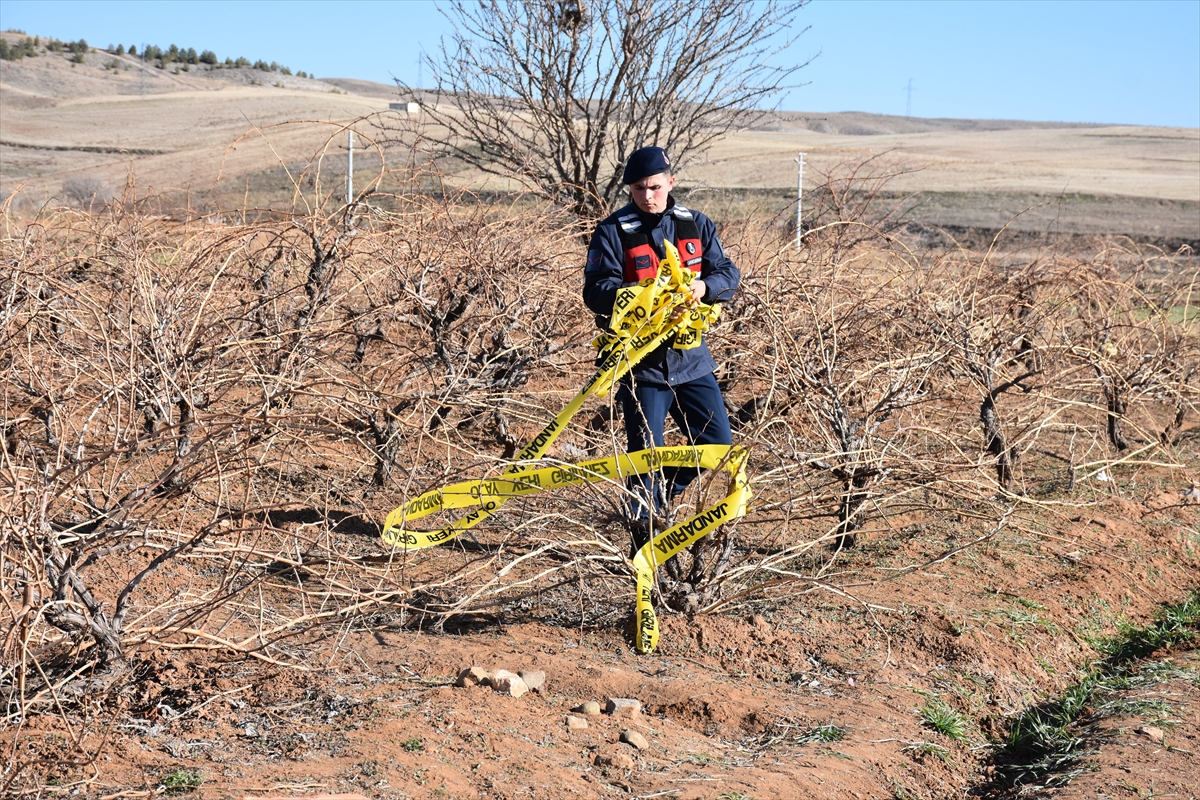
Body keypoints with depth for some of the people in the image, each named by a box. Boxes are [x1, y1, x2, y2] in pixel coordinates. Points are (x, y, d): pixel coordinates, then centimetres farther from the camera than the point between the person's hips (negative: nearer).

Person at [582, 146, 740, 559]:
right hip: (640, 361, -4)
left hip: (691, 357, 5)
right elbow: (596, 292, -12)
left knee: (716, 442, 7)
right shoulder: (613, 231, -5)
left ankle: (659, 496, 30)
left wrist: (704, 286, -18)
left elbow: (728, 275, 5)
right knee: (645, 452, -2)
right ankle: (644, 533, 12)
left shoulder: (695, 225, 8)